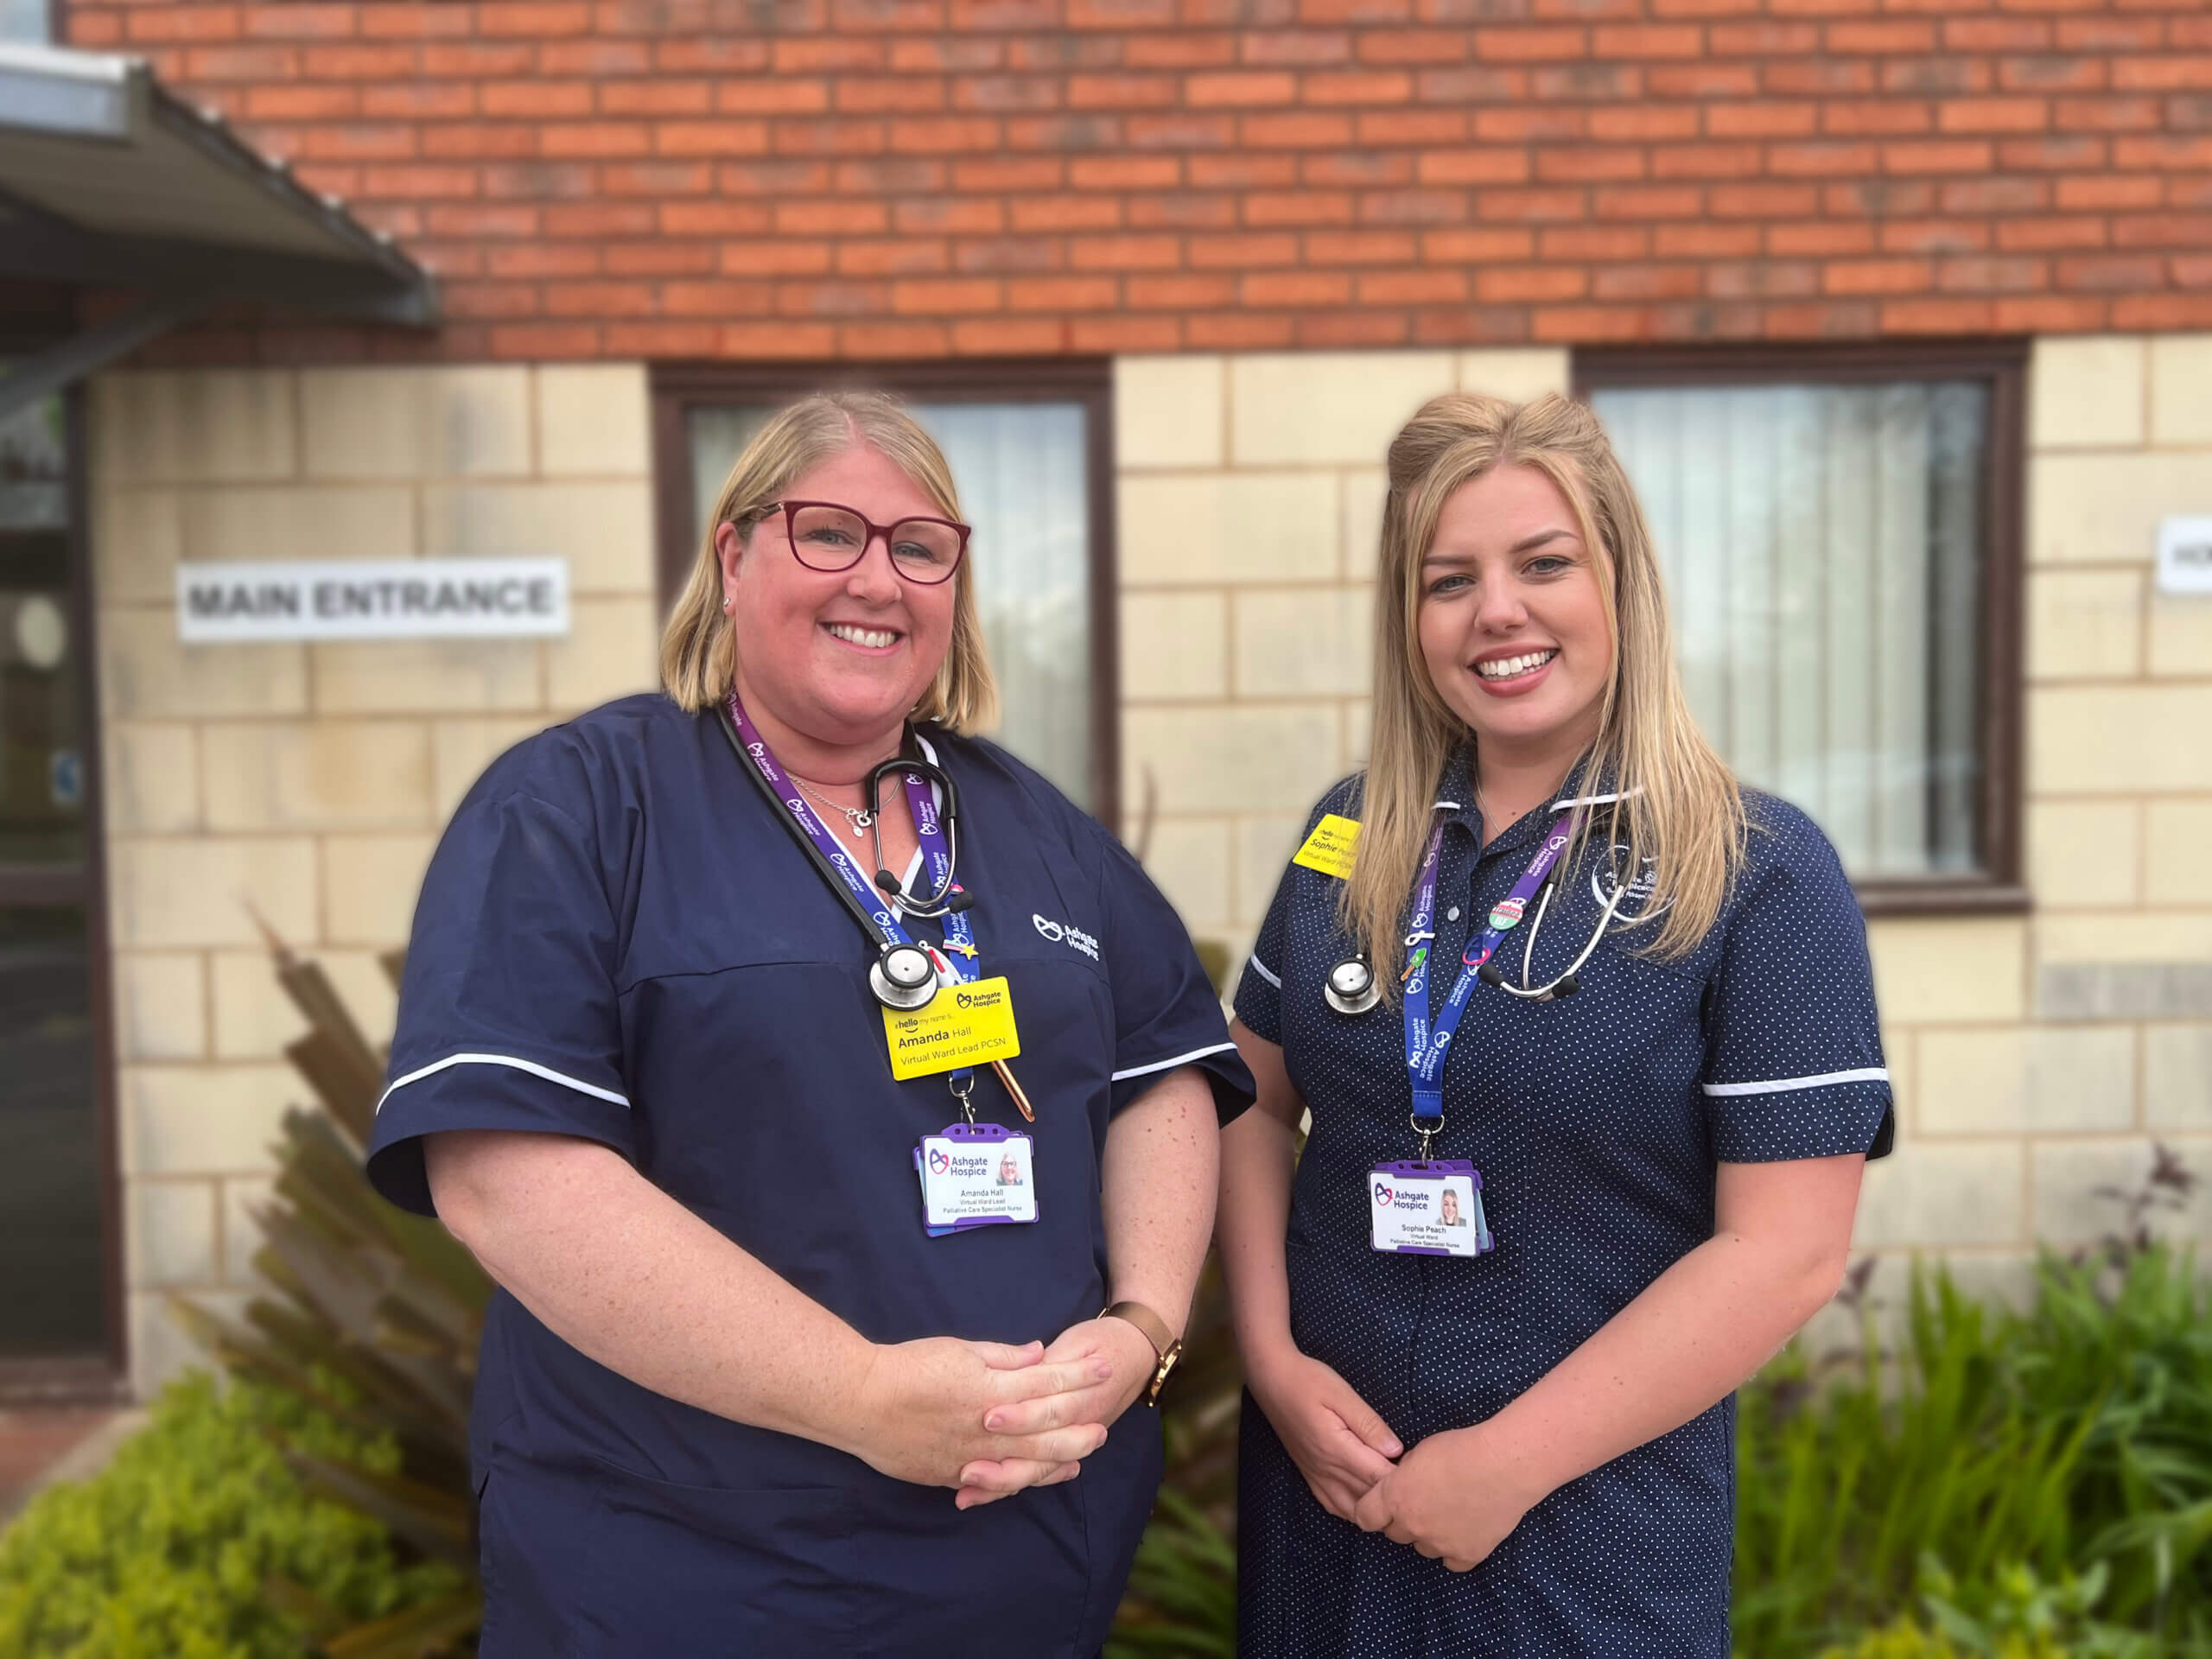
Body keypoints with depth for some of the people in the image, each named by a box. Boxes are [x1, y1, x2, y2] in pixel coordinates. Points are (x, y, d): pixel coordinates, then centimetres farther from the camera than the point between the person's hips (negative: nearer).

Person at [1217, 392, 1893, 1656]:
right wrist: (1272, 1359, -6)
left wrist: (1511, 1460, -15)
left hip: (1596, 1529, -4)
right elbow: (1255, 1101, 7)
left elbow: (1788, 1246, -15)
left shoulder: (1764, 876, -12)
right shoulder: (1352, 839, 0)